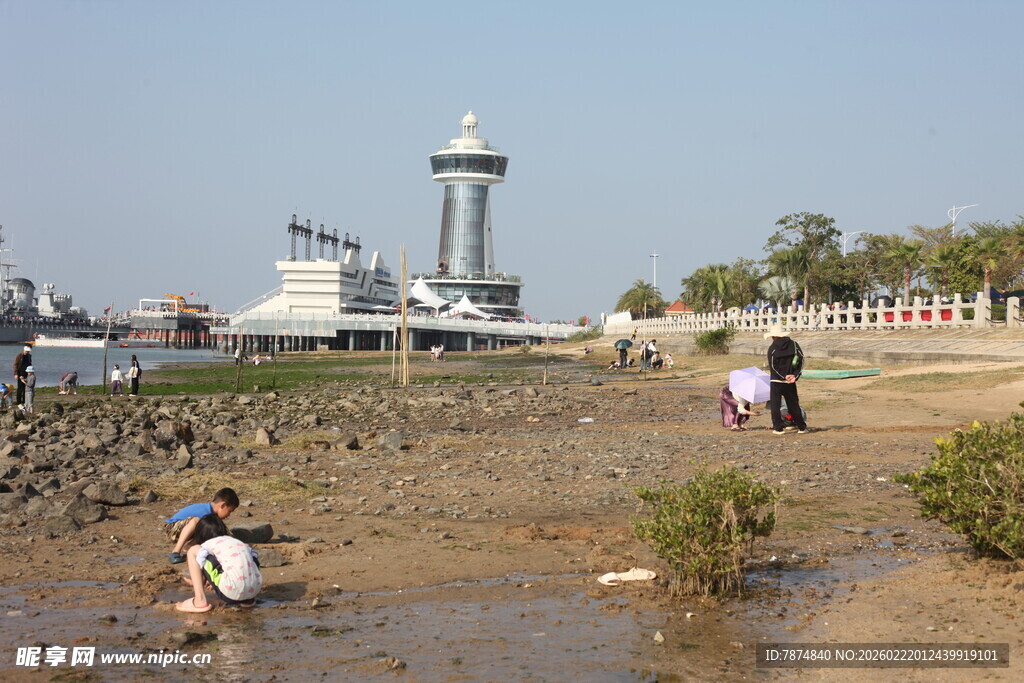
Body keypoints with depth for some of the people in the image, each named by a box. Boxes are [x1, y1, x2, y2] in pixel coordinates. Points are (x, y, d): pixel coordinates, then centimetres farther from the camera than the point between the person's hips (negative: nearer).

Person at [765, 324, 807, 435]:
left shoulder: (772, 348, -5)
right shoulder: (794, 345, 4)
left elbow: (772, 366, -10)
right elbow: (801, 360, -1)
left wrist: (784, 376, -9)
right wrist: (795, 375, -7)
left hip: (776, 381, -3)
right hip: (790, 383, 3)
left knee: (775, 404, 4)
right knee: (793, 404, 12)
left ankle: (778, 428, -1)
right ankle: (801, 427, 14)